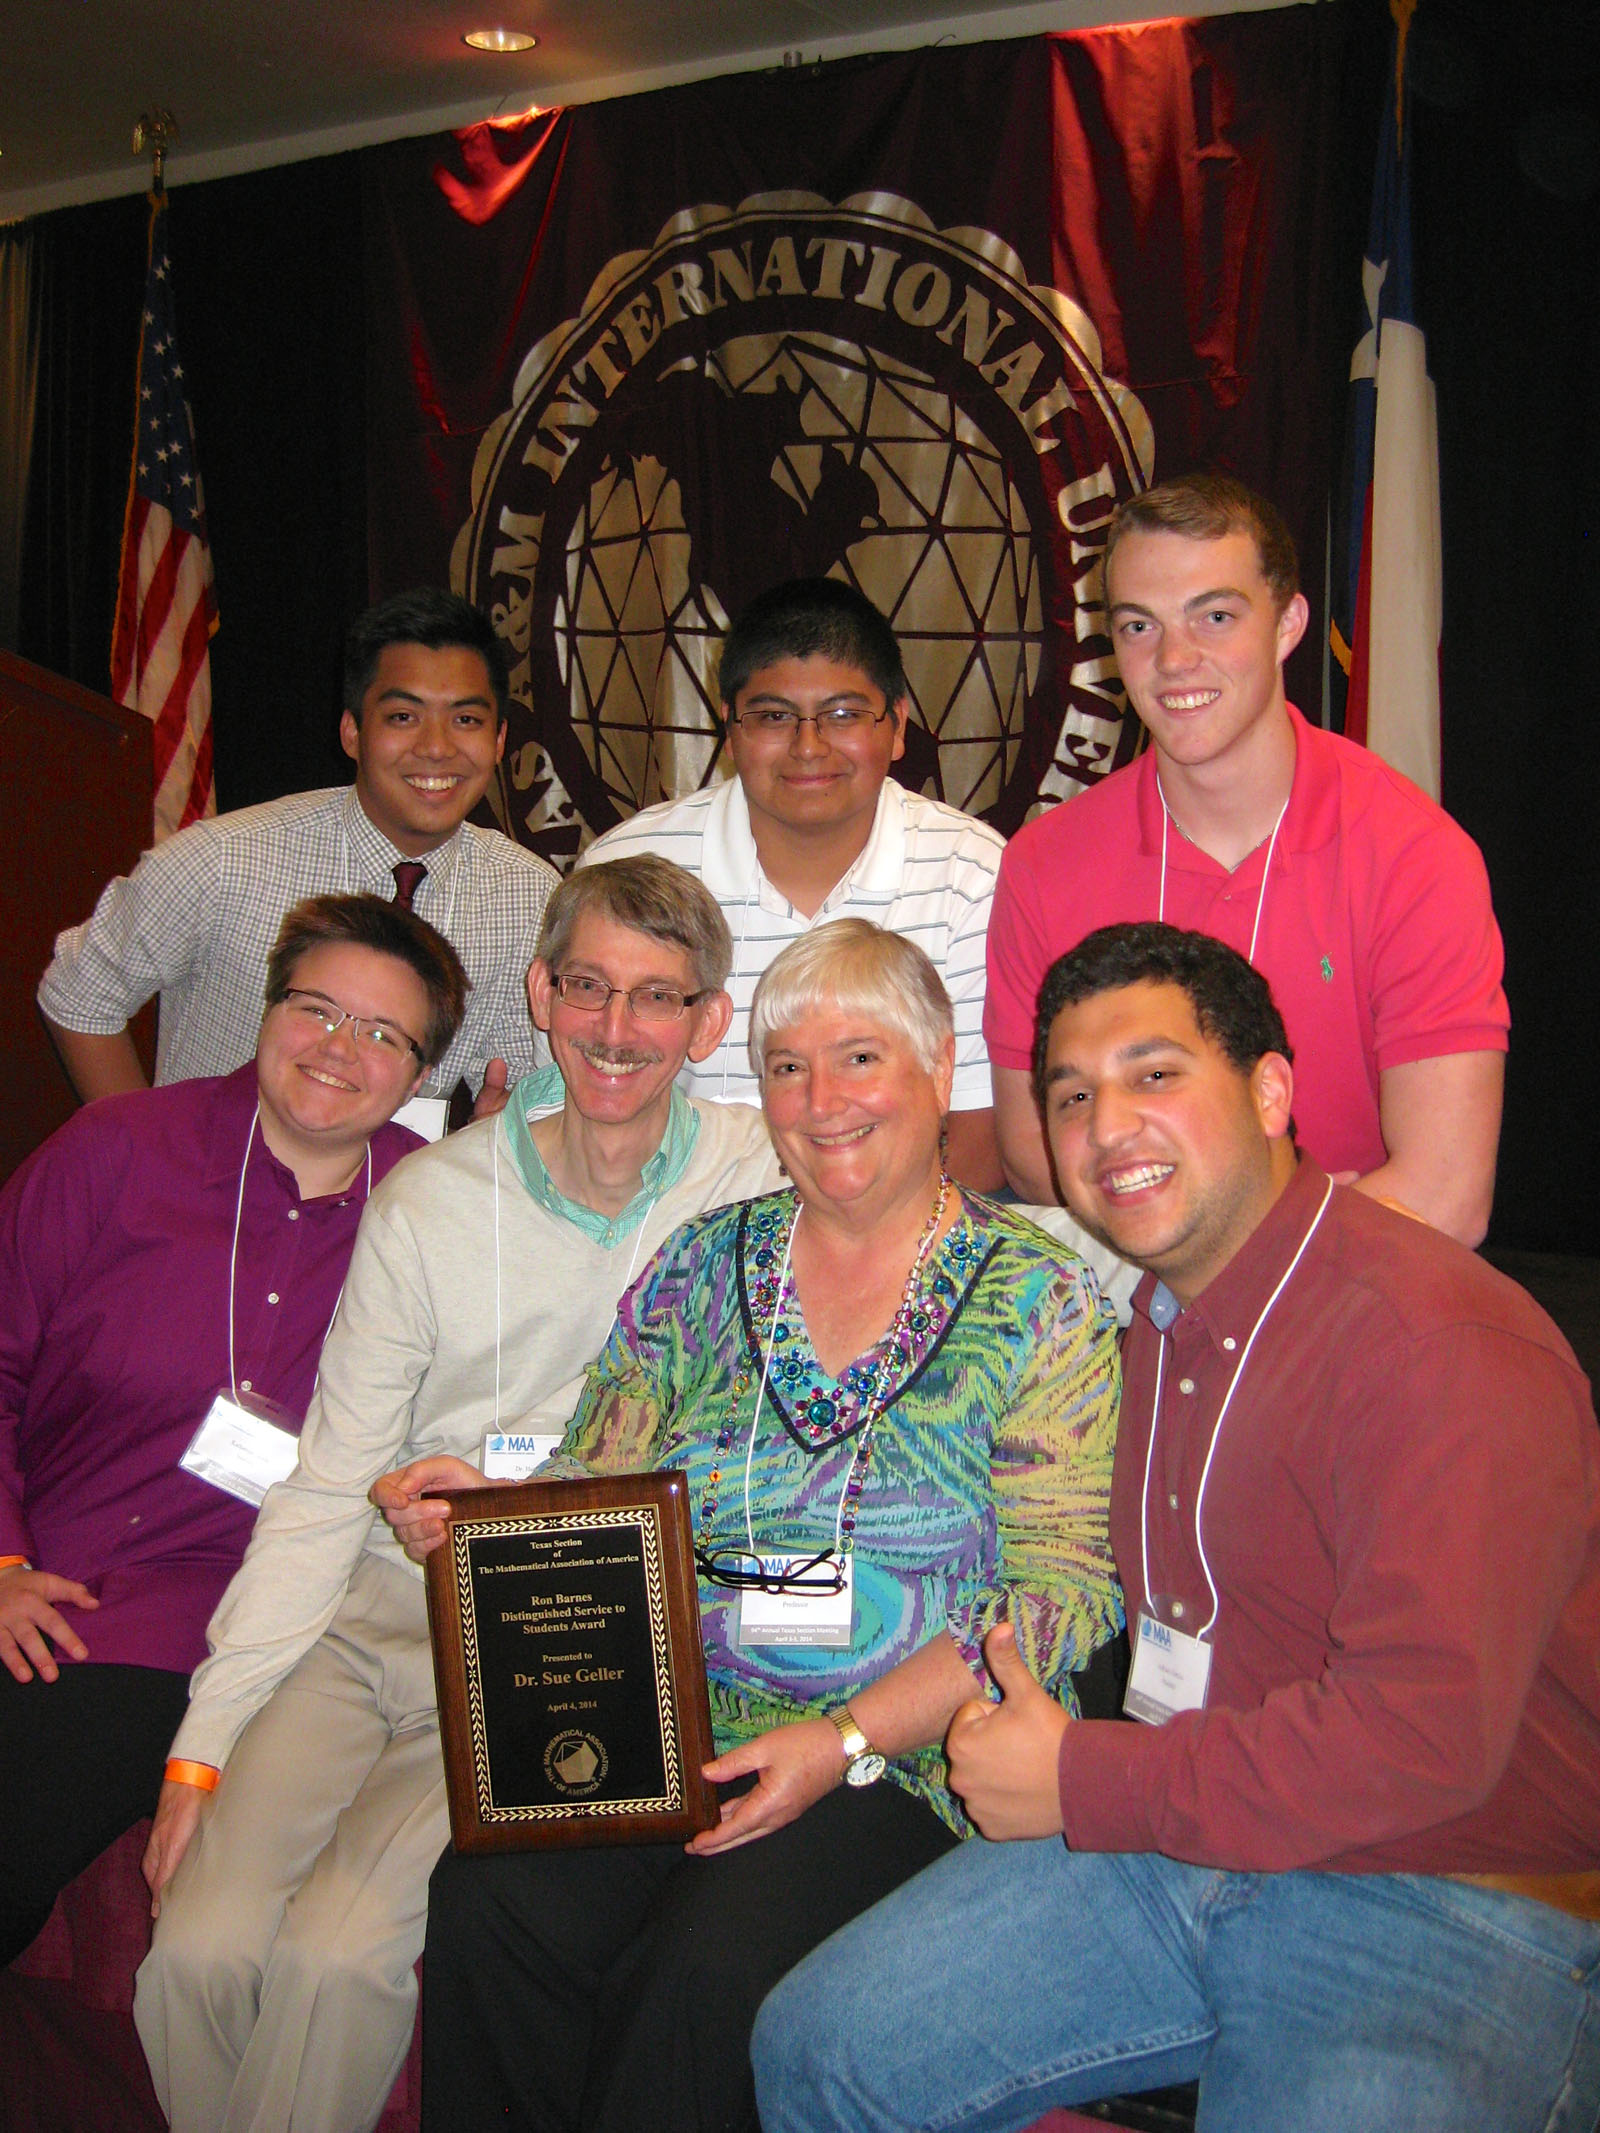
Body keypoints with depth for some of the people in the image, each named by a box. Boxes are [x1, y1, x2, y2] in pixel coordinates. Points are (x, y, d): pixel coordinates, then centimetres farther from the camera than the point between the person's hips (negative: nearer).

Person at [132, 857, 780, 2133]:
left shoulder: (759, 1184, -5)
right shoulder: (429, 1203, 0)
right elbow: (327, 1492, 1)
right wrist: (206, 1739, -5)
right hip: (376, 1615, 2)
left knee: (336, 1956, -21)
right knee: (199, 1950, -14)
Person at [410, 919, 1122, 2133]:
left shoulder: (1035, 1303, -1)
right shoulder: (704, 1268, 11)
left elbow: (1066, 1590, -7)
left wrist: (848, 1742, -16)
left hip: (908, 1762, -3)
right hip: (672, 1736, 3)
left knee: (708, 1970, -28)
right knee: (487, 1903, -23)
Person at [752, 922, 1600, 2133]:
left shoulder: (1439, 1343, -21)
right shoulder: (1160, 1323, 11)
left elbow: (1429, 1729, -28)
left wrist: (1086, 1785, -18)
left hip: (1456, 1908, -7)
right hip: (1178, 1839, 7)